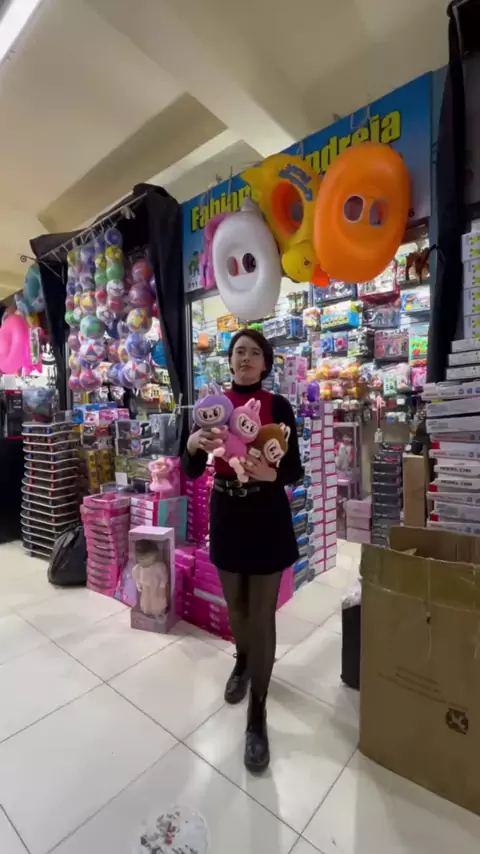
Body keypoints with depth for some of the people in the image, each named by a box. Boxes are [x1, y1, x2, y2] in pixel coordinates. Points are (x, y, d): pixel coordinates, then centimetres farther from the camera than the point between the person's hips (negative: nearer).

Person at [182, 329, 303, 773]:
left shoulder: (278, 406, -7)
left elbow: (295, 470, -7)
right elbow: (192, 471, -2)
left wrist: (270, 473, -29)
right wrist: (193, 444, -24)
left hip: (267, 518, -3)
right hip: (225, 515, 3)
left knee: (262, 615, 6)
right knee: (236, 605, 22)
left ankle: (257, 715, 25)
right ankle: (243, 661, 52)